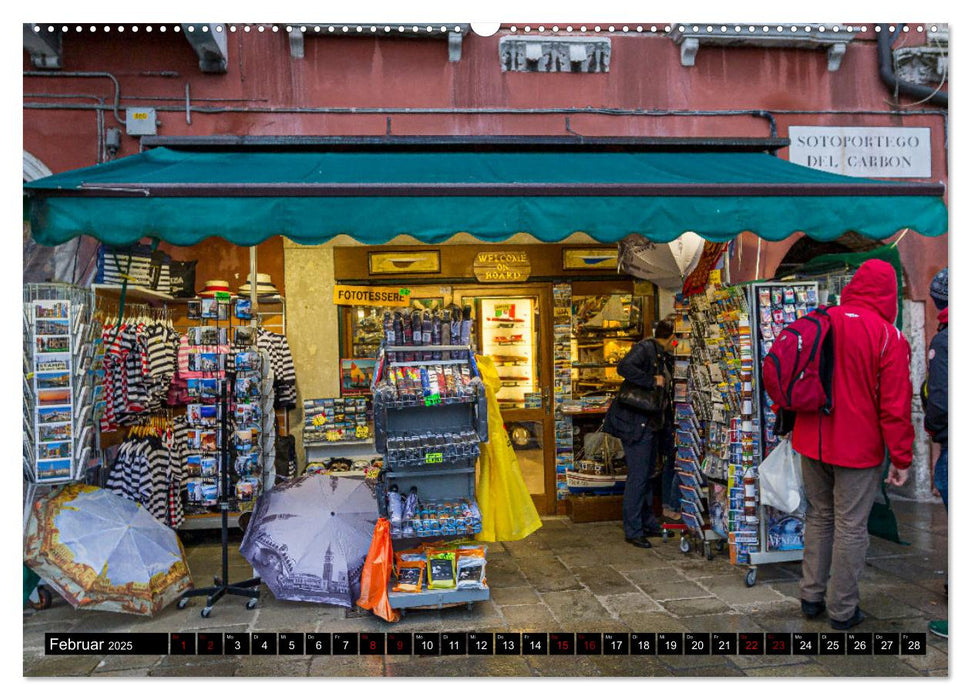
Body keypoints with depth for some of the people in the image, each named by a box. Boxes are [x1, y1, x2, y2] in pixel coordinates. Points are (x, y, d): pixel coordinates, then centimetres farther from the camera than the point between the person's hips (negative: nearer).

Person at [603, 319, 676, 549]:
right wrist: (652, 381, -26)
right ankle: (632, 531, 1)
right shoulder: (645, 348, -13)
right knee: (637, 476, -7)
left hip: (650, 424, 10)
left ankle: (648, 524, 25)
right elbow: (624, 367, -30)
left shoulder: (658, 354, 16)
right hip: (636, 424, -10)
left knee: (647, 475, 16)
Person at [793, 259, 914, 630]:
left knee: (819, 517, 18)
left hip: (812, 443, 5)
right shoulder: (888, 336, -13)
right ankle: (842, 610, 15)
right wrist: (902, 458, -5)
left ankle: (811, 596, 26)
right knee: (851, 526, 5)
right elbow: (895, 404, -13)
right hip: (858, 447, -5)